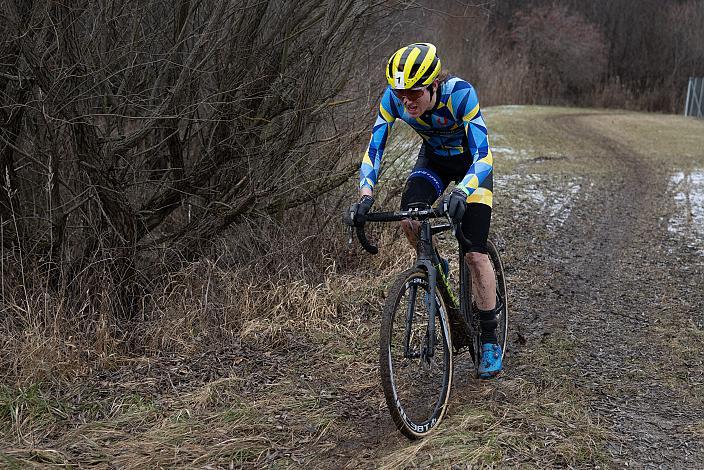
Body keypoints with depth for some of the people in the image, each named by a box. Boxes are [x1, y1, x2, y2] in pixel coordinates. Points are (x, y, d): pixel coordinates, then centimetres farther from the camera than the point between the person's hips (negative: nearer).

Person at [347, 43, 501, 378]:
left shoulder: (460, 93, -36)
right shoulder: (393, 97, -25)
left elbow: (483, 156, -40)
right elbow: (374, 148, -24)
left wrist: (461, 193, -58)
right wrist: (365, 196, -40)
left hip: (471, 163, -3)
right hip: (433, 158, 3)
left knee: (475, 254, -11)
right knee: (408, 219, -26)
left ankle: (489, 340, 3)